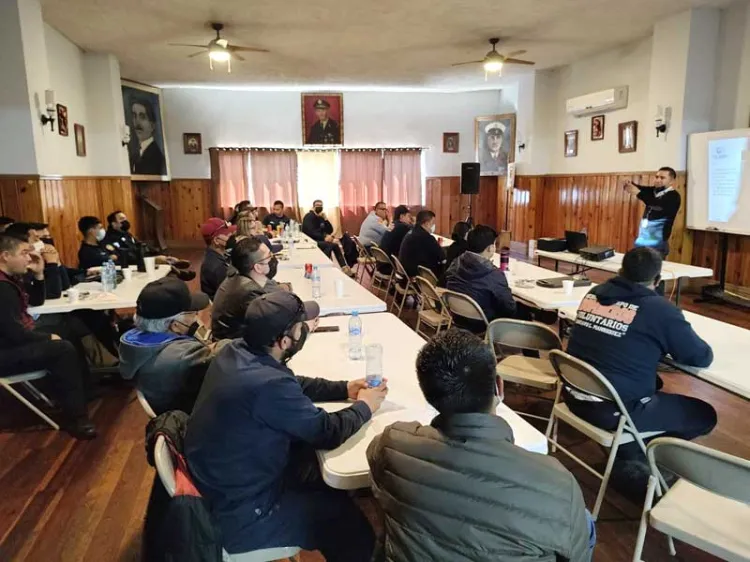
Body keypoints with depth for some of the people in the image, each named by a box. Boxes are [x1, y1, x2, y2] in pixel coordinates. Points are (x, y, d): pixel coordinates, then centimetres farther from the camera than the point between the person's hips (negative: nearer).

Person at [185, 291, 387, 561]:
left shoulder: (236, 350, -8)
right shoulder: (267, 384, -34)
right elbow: (328, 432, -19)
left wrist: (344, 389, 8)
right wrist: (364, 407, -1)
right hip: (241, 513, -8)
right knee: (356, 528, 1)